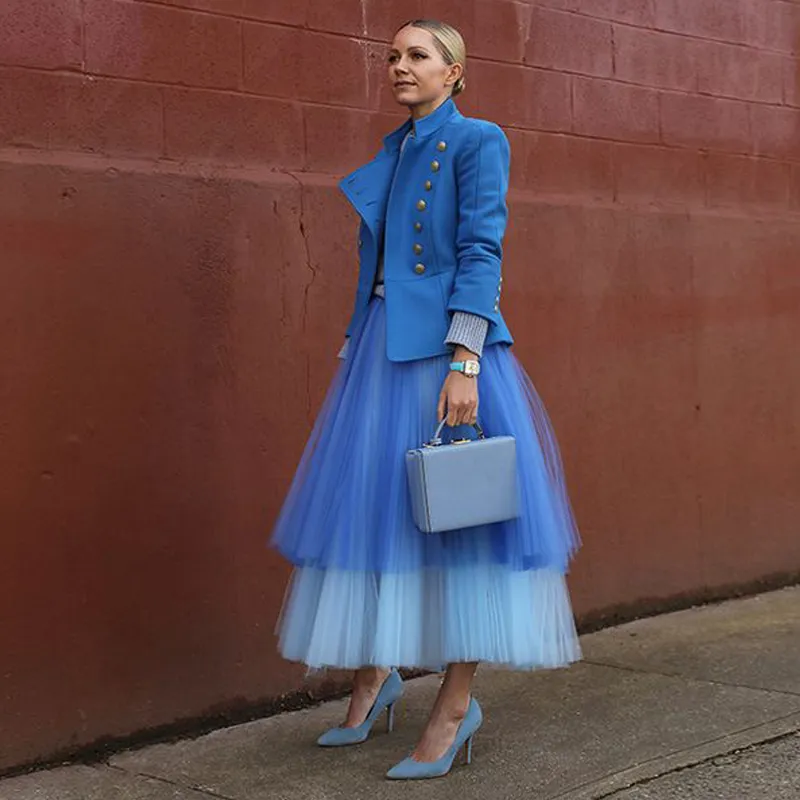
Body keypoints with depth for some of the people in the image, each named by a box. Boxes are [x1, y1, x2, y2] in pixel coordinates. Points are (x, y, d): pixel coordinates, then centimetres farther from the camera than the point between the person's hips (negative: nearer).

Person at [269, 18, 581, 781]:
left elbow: (482, 254, -12)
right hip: (380, 351, 7)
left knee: (451, 511, -3)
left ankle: (457, 704, 6)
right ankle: (373, 676, 23)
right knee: (369, 507, 8)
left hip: (445, 348, -7)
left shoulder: (478, 141, -3)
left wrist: (462, 364, -21)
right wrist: (354, 356, 16)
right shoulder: (391, 153, 17)